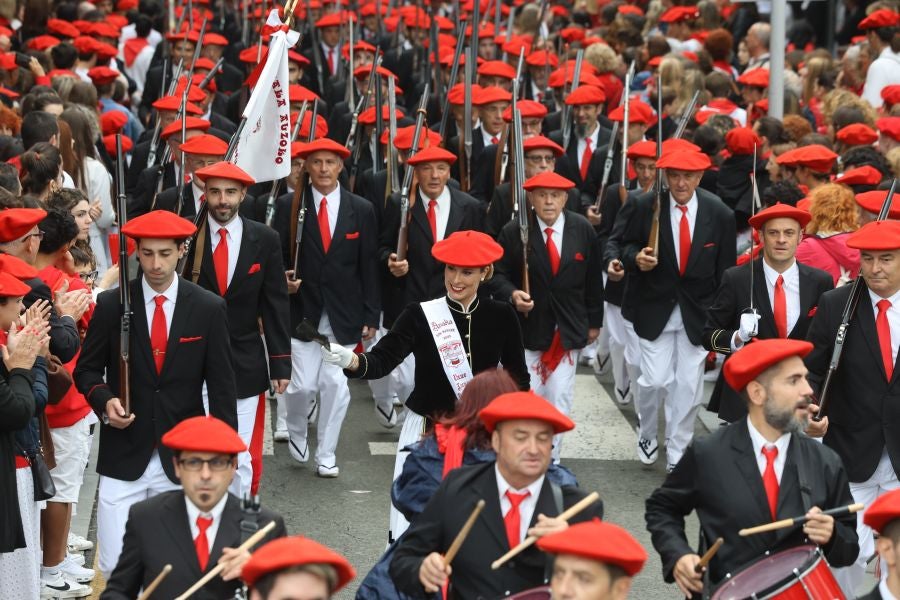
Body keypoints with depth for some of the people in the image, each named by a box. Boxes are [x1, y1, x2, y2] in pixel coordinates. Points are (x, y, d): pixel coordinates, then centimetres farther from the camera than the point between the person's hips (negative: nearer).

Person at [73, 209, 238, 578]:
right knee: (115, 565, -5)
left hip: (183, 461, 0)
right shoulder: (111, 305, 0)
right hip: (124, 457, 0)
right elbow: (87, 369, 9)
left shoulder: (209, 308, -1)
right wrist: (105, 399, -12)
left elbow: (221, 385, 3)